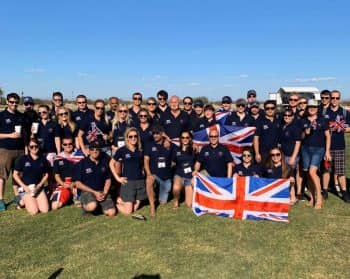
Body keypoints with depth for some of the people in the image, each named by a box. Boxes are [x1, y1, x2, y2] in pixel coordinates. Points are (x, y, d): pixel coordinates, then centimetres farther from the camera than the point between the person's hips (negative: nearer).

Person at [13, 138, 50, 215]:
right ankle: (24, 201, 13)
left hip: (38, 187, 3)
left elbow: (46, 175, 9)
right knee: (34, 211, -17)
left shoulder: (43, 159, 3)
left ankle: (34, 201, 16)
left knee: (45, 210, -13)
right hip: (25, 188, -3)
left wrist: (39, 186, -6)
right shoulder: (22, 159, -4)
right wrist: (24, 187, -11)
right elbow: (15, 174, -1)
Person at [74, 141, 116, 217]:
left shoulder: (104, 162, 5)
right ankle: (85, 205, 1)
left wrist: (104, 193, -4)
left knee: (111, 212, -15)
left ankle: (99, 205, 16)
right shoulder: (81, 164, -6)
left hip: (102, 191, 4)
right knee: (92, 206, -35)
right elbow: (78, 183, -6)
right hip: (87, 191, -3)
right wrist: (94, 192, -12)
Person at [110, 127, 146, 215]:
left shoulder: (140, 150, 6)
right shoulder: (122, 150, -5)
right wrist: (117, 178, -3)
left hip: (140, 182, 4)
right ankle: (118, 202, 25)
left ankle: (122, 200, 34)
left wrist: (142, 172, 5)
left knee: (135, 209, 8)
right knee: (128, 211, -4)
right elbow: (111, 163, 2)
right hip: (128, 182, -4)